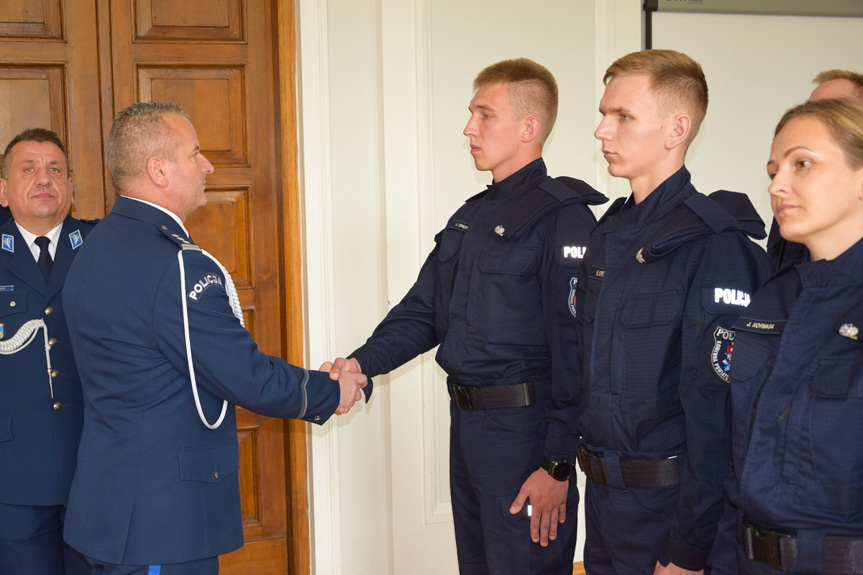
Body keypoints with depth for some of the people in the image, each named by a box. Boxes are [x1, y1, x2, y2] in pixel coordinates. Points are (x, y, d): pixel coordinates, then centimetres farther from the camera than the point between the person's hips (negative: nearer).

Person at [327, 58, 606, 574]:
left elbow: (576, 348, -18)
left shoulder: (562, 216, -14)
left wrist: (558, 465, -20)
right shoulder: (470, 217, 14)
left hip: (525, 432, -8)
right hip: (467, 428, 9)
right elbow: (422, 311, 14)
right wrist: (363, 362, -3)